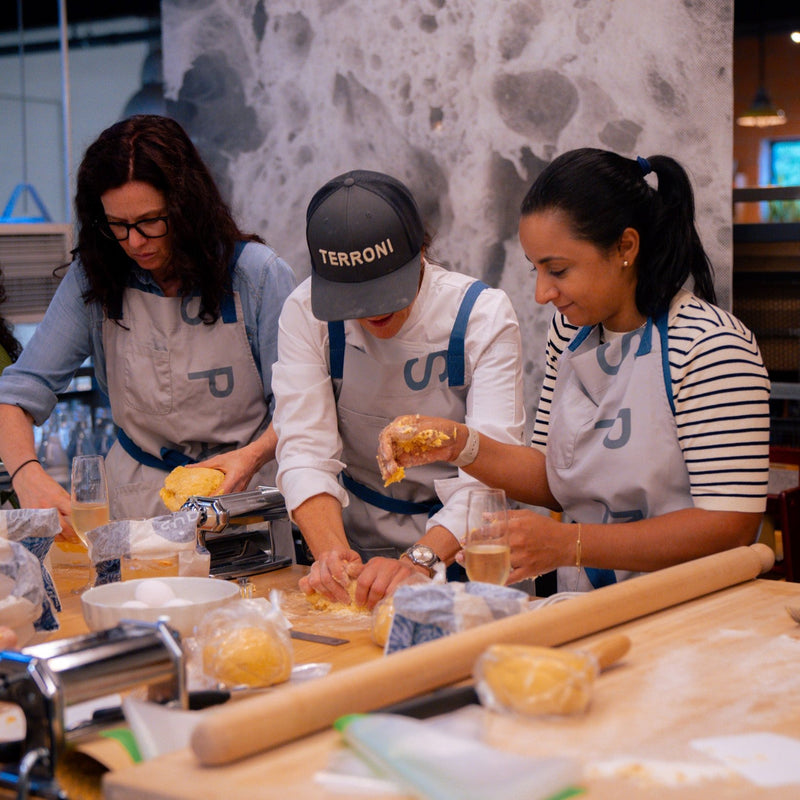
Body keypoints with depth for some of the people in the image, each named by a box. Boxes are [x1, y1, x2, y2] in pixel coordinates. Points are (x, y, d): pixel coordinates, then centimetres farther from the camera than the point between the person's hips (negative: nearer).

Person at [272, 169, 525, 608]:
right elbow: (305, 449, -13)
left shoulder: (484, 314, -12)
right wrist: (332, 552, -31)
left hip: (461, 550, -2)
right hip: (359, 543, 2)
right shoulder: (306, 312, -7)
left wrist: (420, 561, -36)